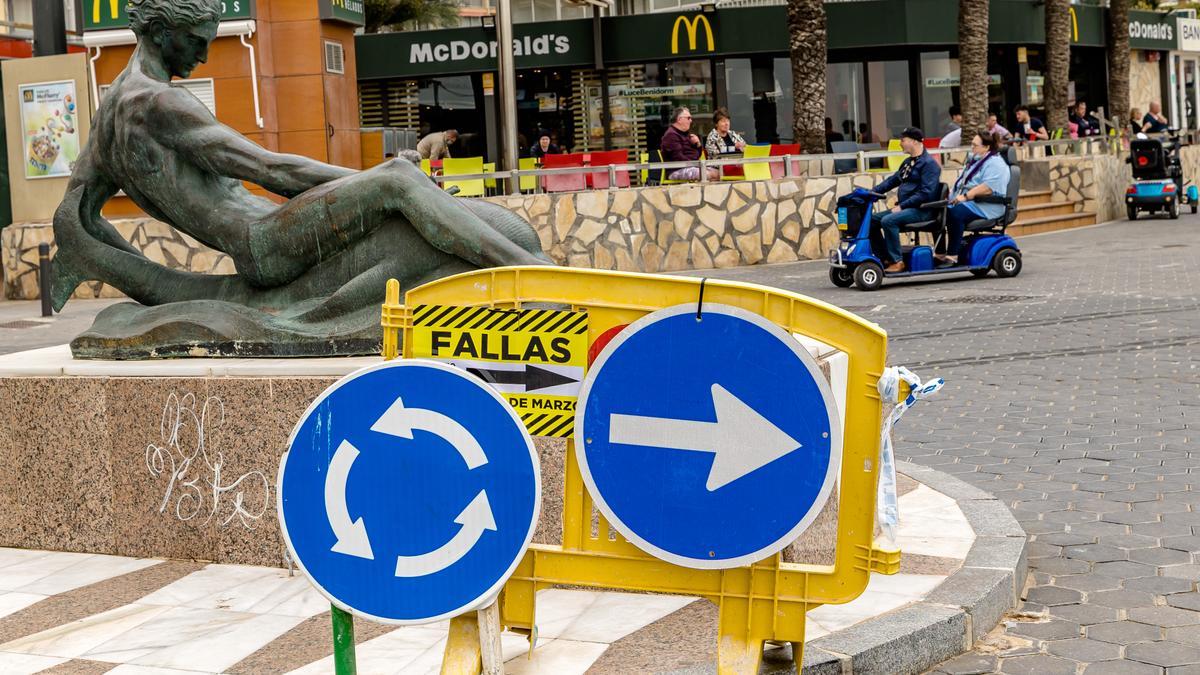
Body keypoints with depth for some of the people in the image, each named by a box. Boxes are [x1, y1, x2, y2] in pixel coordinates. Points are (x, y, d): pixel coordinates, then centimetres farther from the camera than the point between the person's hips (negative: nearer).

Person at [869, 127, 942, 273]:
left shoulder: (929, 163, -12)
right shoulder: (908, 162, 19)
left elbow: (926, 193, -21)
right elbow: (892, 180, 21)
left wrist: (902, 206, -21)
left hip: (922, 210, -10)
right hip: (905, 208, 10)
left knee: (888, 221, -30)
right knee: (872, 219, 1)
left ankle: (897, 261, -23)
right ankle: (883, 259, 2)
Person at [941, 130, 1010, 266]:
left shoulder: (995, 163, -8)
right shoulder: (975, 161, 25)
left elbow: (988, 187, -22)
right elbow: (961, 182, 27)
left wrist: (965, 196, -26)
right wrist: (951, 194, 7)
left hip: (984, 206, -9)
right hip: (967, 203, 9)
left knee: (956, 213, -35)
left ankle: (952, 256, -35)